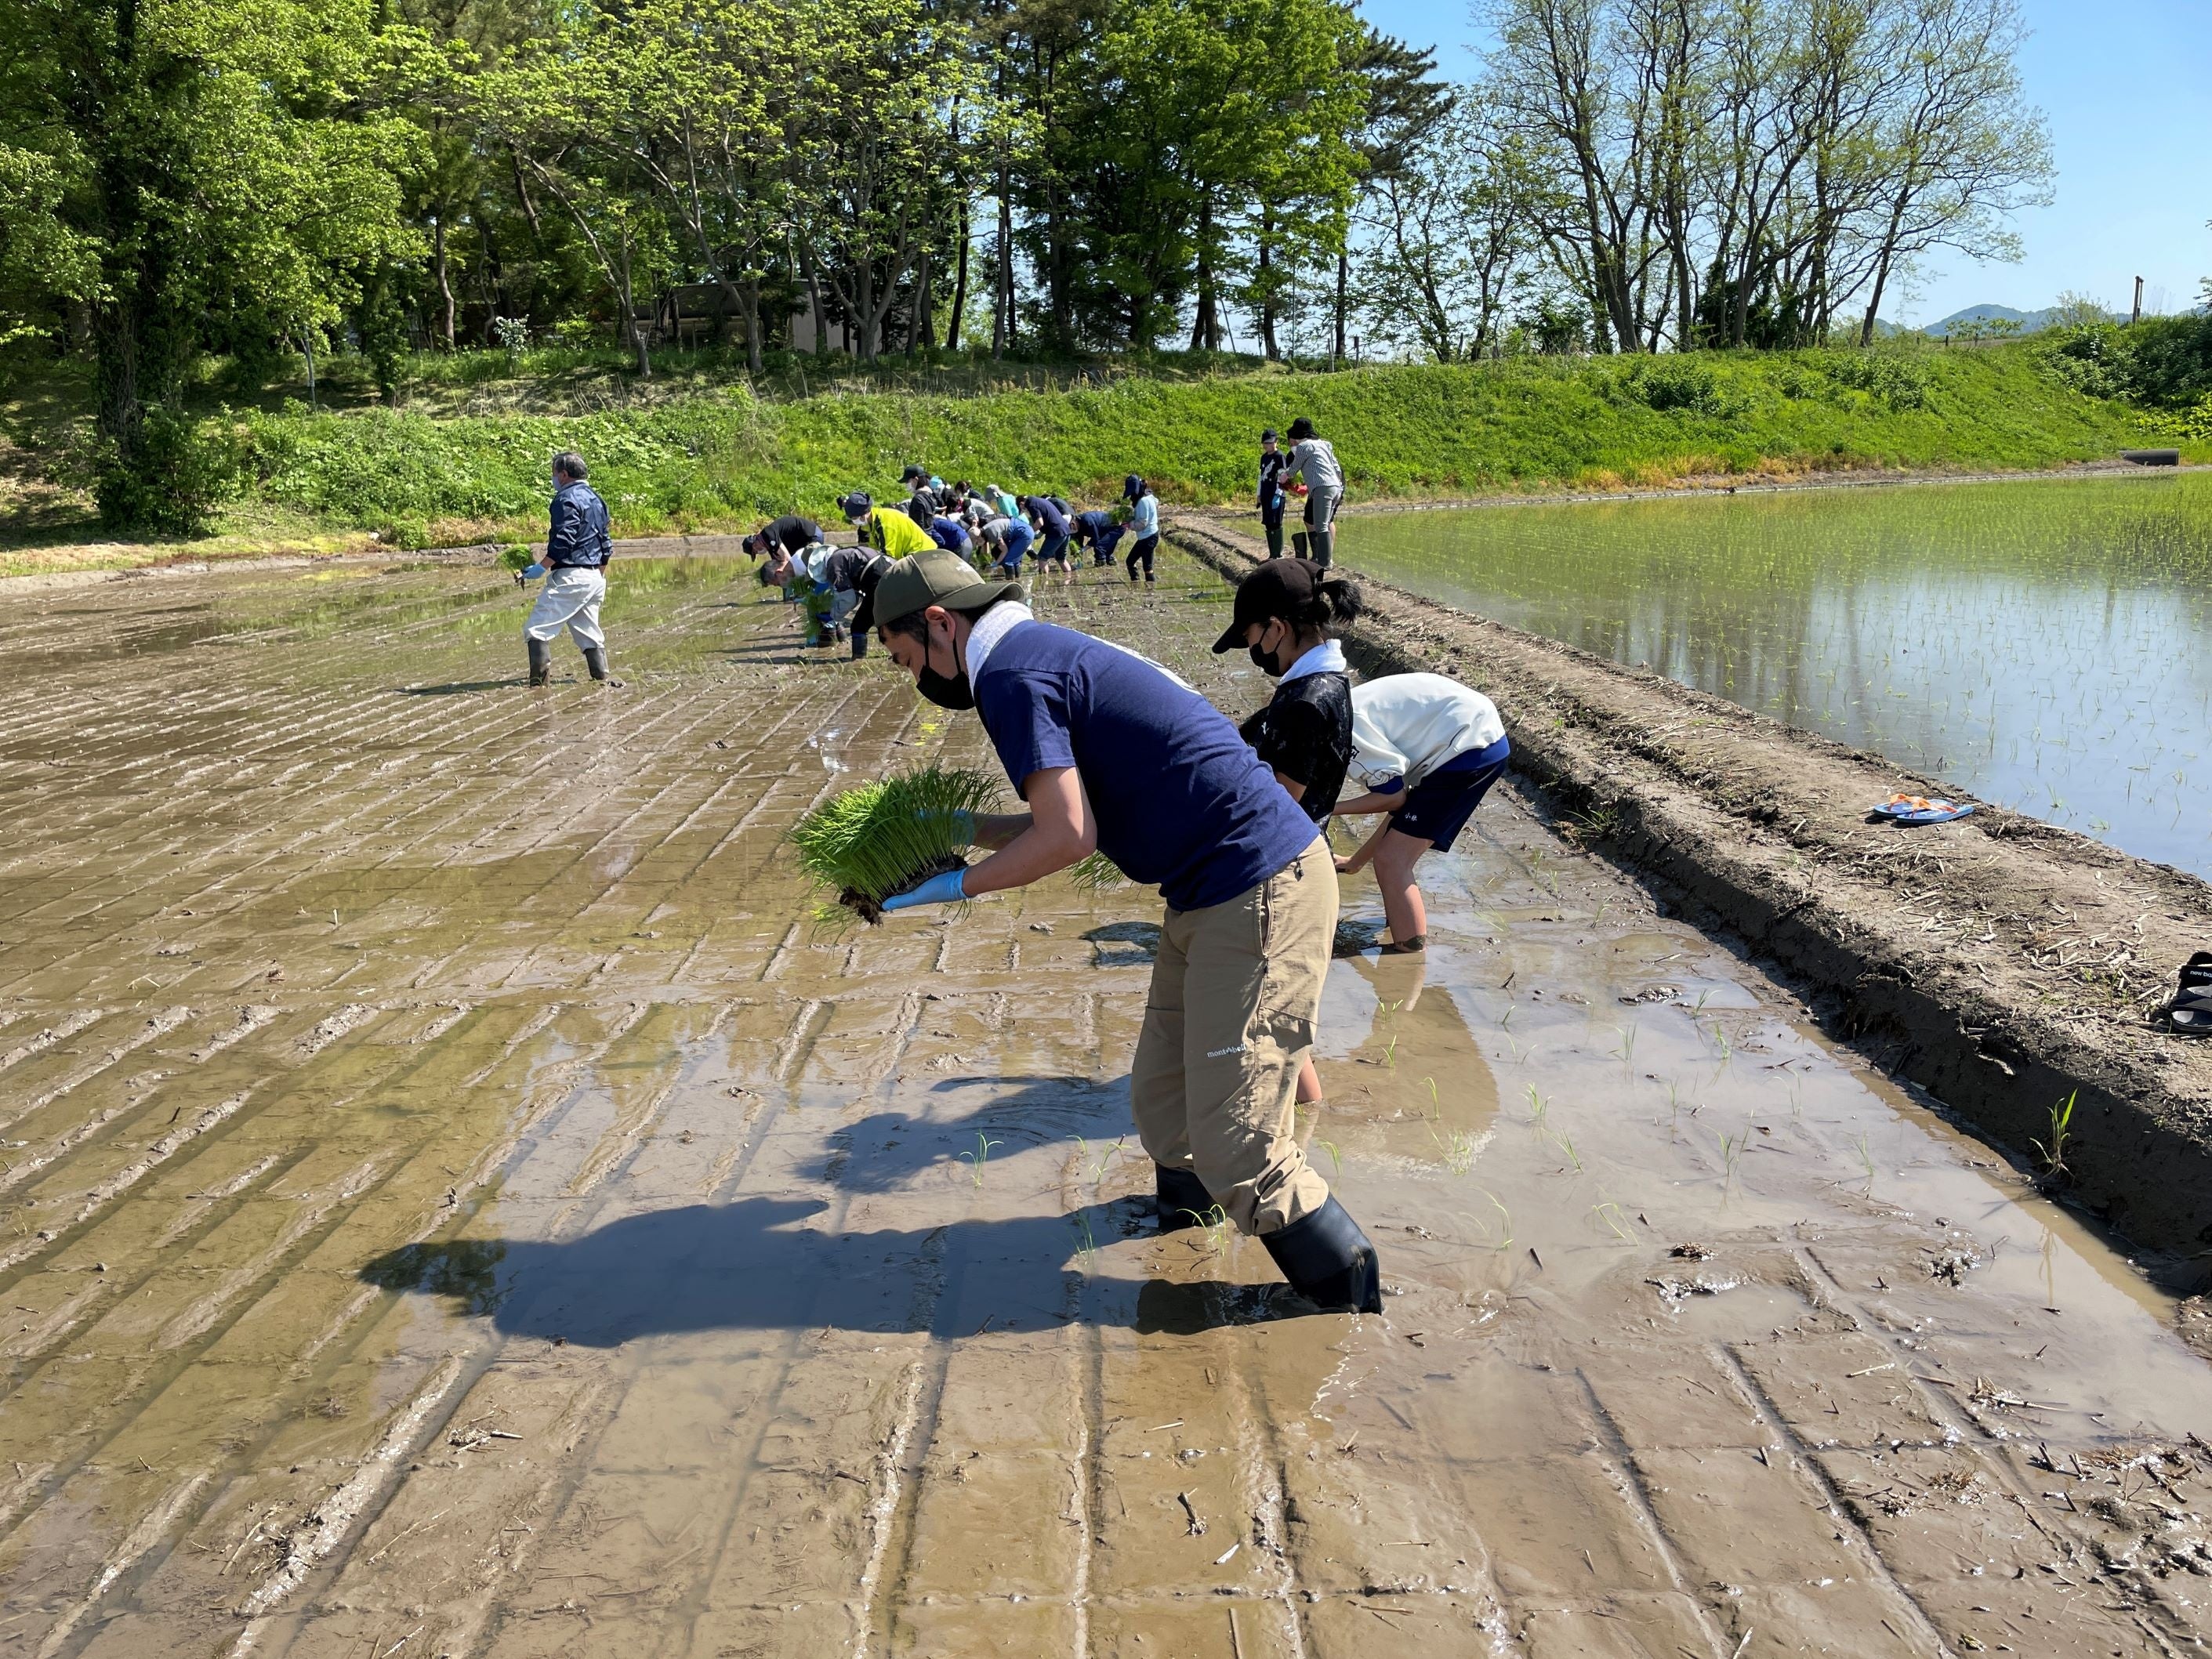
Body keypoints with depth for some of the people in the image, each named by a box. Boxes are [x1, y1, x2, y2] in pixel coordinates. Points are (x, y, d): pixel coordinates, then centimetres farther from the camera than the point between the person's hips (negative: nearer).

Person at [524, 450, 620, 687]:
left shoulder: (567, 499, -9)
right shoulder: (595, 499, 18)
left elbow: (562, 542, -19)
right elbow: (606, 545, 21)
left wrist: (541, 568, -13)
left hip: (571, 576, -9)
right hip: (594, 578, 9)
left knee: (537, 628, -9)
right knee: (588, 631, 16)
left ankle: (540, 680, -16)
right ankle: (602, 678, 14)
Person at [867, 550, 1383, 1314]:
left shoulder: (1009, 673, -12)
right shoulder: (1046, 650, 19)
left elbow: (1066, 837, -19)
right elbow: (1073, 815, 22)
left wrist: (963, 883, -5)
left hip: (1259, 893, -10)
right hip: (1213, 897, 10)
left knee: (1236, 1144, -6)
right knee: (1162, 1104, 17)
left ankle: (1353, 1303, 7)